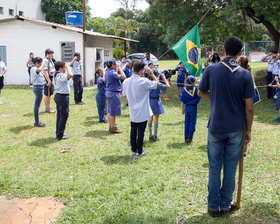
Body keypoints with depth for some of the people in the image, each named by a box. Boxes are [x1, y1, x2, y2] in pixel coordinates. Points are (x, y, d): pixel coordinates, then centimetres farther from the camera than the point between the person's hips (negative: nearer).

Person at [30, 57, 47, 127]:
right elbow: (39, 70, -37)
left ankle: (37, 121, 23)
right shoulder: (33, 69, -14)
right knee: (37, 105, -4)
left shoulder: (37, 69, 15)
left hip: (40, 87, 10)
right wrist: (43, 64, -23)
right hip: (38, 87, -10)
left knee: (37, 105, 15)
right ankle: (37, 123, 3)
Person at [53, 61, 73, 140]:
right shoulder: (61, 75, -20)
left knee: (59, 115, 16)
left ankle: (58, 133, 23)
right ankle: (60, 135, 2)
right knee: (64, 116, -3)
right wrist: (67, 68, -19)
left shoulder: (56, 75, 11)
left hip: (58, 96, 10)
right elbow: (70, 75, -35)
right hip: (63, 97, -10)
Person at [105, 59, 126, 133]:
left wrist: (117, 70, 13)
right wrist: (119, 68, -12)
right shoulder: (112, 72, -19)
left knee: (110, 111, 15)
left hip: (109, 92, 10)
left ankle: (111, 126, 25)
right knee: (113, 112, -2)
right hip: (114, 93, -10)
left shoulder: (107, 72, 12)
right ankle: (113, 128, 6)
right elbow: (123, 77, -22)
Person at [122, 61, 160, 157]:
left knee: (133, 130, 14)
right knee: (141, 131, 4)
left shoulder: (126, 81, -1)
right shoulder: (143, 81, -20)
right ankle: (139, 152, 13)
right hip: (142, 112, -5)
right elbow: (157, 83, -7)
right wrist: (151, 74, 1)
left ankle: (133, 150, 23)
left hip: (132, 112, 6)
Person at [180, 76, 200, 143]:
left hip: (186, 107, 4)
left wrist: (182, 109, 11)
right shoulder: (196, 89, -11)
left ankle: (186, 138, 16)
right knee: (192, 123, 5)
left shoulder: (184, 90, -1)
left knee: (187, 123, 12)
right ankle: (190, 138, 6)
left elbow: (182, 101, 1)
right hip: (193, 107, -4)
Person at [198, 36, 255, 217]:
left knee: (214, 168, 11)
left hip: (216, 127, 0)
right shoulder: (245, 75, -8)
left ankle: (213, 207, 21)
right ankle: (225, 206, 24)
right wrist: (248, 130, 5)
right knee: (230, 169, 12)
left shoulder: (211, 70, -8)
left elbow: (201, 93, 9)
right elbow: (249, 108, -6)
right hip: (236, 128, 0)